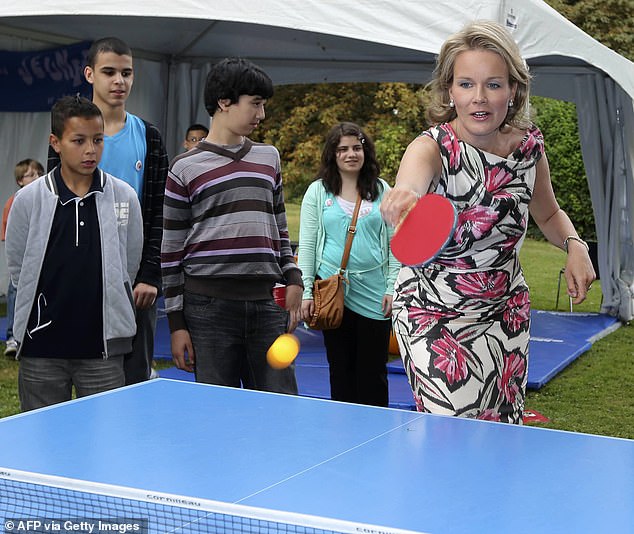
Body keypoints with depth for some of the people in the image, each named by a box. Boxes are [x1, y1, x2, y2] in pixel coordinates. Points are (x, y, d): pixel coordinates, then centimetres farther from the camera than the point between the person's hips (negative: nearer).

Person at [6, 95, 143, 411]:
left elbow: (129, 267, 7)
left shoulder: (124, 197, 0)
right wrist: (56, 303, 7)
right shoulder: (28, 200, -1)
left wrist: (90, 304, 8)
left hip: (102, 346, 0)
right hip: (41, 349, 0)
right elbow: (17, 268, 7)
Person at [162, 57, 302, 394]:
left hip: (268, 303, 4)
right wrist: (176, 322, -2)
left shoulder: (269, 157, 15)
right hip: (208, 305, -3)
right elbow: (171, 250, 2)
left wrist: (293, 277, 8)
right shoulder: (185, 168, 2)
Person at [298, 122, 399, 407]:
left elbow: (394, 242, 7)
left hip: (373, 292, 0)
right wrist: (305, 292, -3)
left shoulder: (382, 190, 7)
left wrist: (392, 288, -1)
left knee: (373, 370, 3)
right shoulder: (317, 191, 4)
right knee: (341, 370, 7)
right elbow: (307, 245, 3)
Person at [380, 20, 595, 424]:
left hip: (507, 312, 5)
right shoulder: (433, 149, -22)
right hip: (436, 316, -5)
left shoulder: (529, 144, -7)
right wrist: (403, 195, -72)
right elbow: (412, 180, -48)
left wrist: (574, 245, -8)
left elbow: (549, 214, 13)